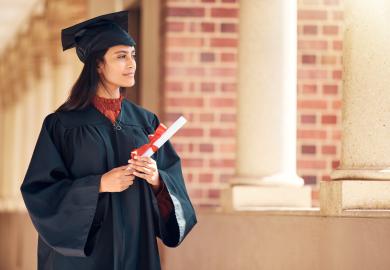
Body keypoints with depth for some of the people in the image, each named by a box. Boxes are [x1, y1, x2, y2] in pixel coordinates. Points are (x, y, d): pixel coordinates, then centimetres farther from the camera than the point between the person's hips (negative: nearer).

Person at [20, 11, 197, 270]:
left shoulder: (146, 122, 6)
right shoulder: (62, 124, -5)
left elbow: (173, 179, 6)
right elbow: (39, 190, -9)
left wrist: (156, 179, -16)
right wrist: (99, 184, -18)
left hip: (138, 248, 4)